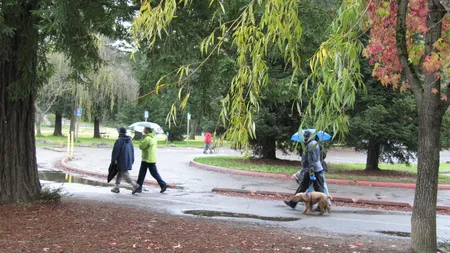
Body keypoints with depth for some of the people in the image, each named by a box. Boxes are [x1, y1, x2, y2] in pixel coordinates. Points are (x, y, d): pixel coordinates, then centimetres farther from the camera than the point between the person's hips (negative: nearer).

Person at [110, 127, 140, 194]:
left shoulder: (119, 140, -13)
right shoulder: (129, 140, 10)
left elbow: (115, 151, -16)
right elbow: (132, 150, 15)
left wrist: (113, 160, -9)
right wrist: (132, 160, 19)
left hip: (121, 161, -8)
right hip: (128, 161, 8)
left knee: (124, 174, -5)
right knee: (120, 173, 17)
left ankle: (135, 185, -16)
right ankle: (116, 187, 20)